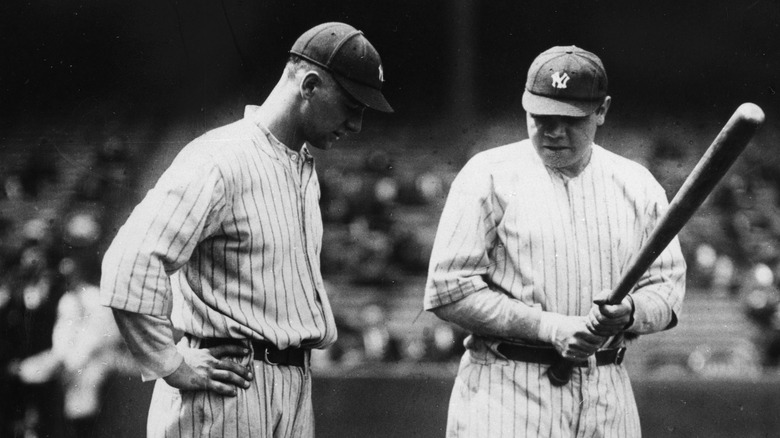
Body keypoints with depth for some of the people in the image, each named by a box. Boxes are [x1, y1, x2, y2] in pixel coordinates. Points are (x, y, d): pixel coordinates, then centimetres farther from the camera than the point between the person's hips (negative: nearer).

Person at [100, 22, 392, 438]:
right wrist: (175, 369, -17)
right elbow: (128, 270, -24)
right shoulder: (219, 162, -15)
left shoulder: (304, 168, 16)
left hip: (296, 386, 9)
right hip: (228, 395, -9)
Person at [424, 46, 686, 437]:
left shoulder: (637, 185, 11)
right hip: (506, 391, -4)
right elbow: (448, 292, -6)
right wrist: (550, 327, -15)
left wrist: (629, 313, -12)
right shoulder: (488, 176, -1)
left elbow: (668, 291, 11)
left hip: (607, 397, 4)